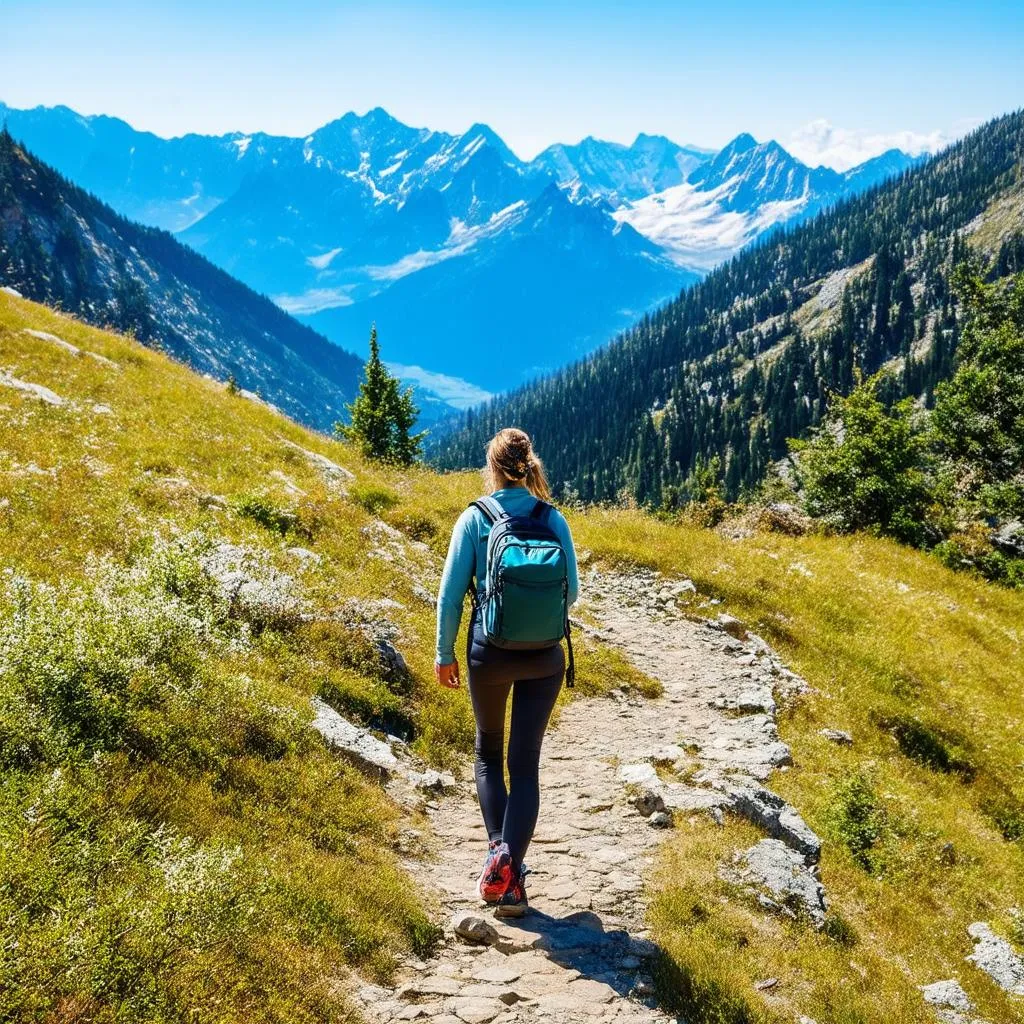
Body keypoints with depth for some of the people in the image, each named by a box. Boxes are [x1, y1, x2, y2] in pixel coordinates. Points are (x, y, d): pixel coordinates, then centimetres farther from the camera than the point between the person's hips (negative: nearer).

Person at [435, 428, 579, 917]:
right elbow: (571, 591, 2)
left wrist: (444, 652, 6)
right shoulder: (553, 519, -2)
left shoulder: (474, 518, -5)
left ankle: (499, 848, 7)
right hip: (544, 656, 1)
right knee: (525, 763, 7)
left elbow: (451, 592, -5)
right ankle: (510, 875, -2)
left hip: (489, 653, -1)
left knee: (488, 752, 21)